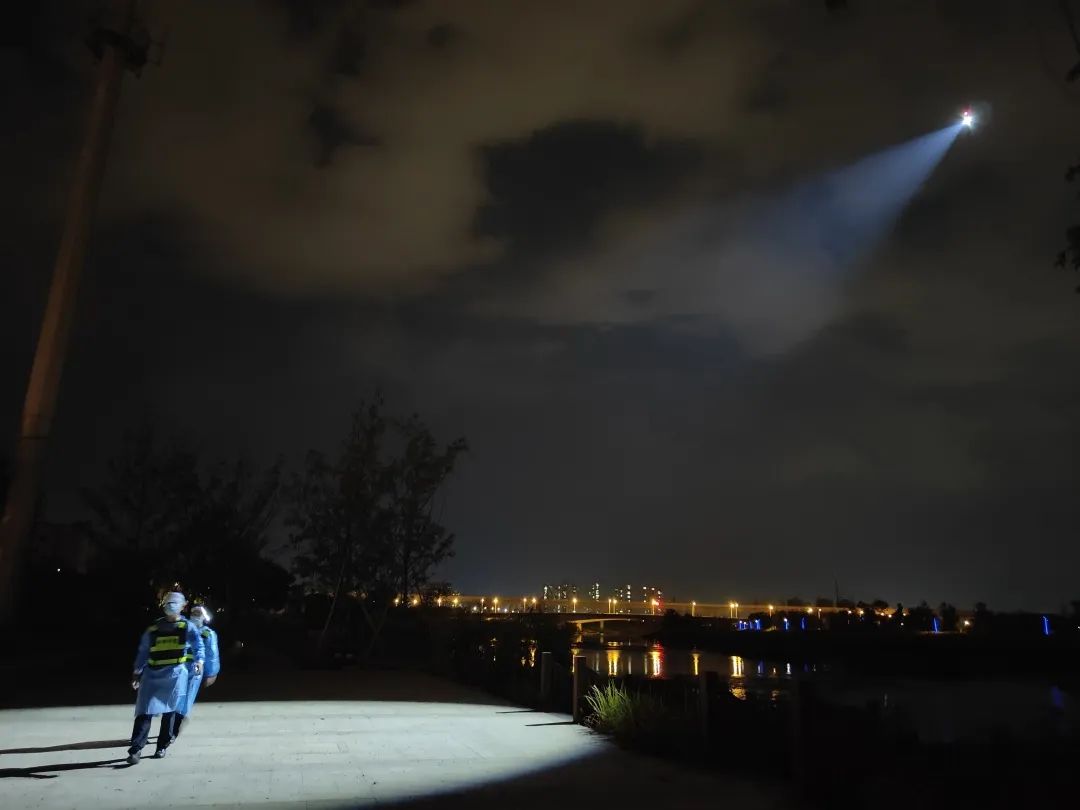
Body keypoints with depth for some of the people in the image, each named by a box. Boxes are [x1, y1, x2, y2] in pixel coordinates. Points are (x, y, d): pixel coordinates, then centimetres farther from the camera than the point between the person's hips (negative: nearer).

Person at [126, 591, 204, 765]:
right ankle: (135, 750, -4)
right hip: (152, 674, 2)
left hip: (176, 674, -2)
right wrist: (137, 672, 13)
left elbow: (199, 645, -4)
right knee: (145, 711, -7)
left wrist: (199, 660, -22)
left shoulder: (187, 627, 5)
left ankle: (162, 747, 18)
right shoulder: (153, 628, 12)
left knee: (169, 711, 3)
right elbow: (143, 651, 18)